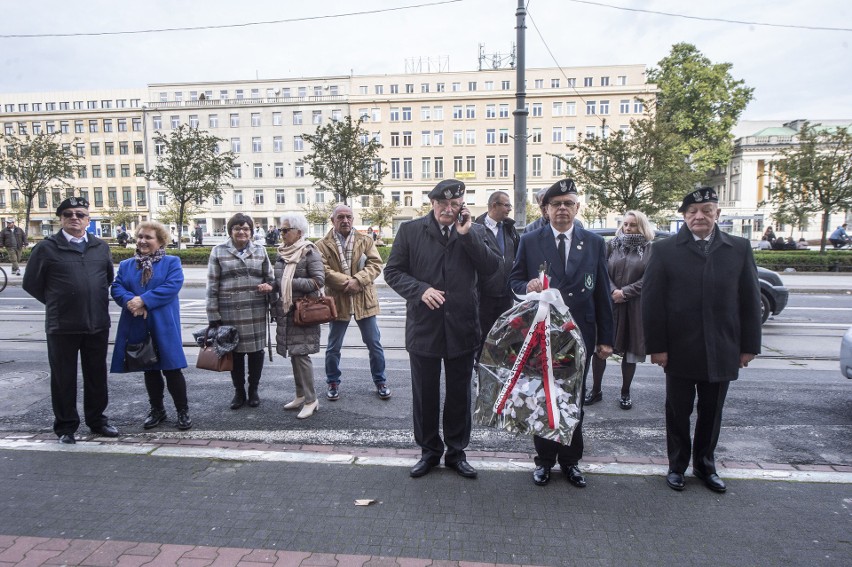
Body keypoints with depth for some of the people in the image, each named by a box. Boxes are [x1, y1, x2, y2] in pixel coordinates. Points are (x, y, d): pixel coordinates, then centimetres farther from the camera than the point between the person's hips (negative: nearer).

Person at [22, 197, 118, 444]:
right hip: (62, 326, -3)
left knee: (97, 376, 12)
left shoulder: (101, 247, 7)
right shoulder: (46, 248, -3)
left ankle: (97, 420, 27)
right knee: (64, 378, 7)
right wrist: (56, 303, 8)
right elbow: (31, 283, 4)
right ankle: (66, 426, 20)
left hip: (98, 324, 3)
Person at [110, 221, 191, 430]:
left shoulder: (172, 262, 1)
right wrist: (130, 301, -19)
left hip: (164, 326, -4)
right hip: (138, 328, 4)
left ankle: (183, 410, 12)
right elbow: (116, 288, 2)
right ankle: (156, 409, 28)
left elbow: (172, 286, -15)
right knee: (149, 370, 14)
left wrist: (144, 300, -20)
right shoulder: (126, 265, 14)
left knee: (172, 369, -1)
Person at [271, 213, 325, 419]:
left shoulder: (309, 252, -9)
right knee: (293, 353, 13)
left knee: (301, 354, -7)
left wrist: (290, 282, -17)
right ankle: (301, 395, 26)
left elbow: (318, 281, -16)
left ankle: (311, 400, 3)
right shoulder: (282, 253, 11)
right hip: (286, 310, 7)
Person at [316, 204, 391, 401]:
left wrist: (357, 280, -19)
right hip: (338, 301, -1)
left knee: (374, 344, 9)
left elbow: (376, 264, -4)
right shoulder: (323, 245, 0)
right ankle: (333, 382, 30)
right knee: (333, 347, 11)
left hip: (364, 300, 1)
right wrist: (346, 282, -20)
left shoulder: (366, 240, 5)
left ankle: (380, 381, 26)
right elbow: (323, 270, -11)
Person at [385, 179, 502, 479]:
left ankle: (456, 451, 31)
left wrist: (467, 235, -13)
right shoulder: (410, 230, 0)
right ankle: (429, 451, 30)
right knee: (425, 394, 12)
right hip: (423, 326, -1)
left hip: (462, 327, 1)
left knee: (459, 394, 13)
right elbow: (393, 271, -1)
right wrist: (420, 290, -16)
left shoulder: (475, 231, 4)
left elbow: (492, 267, -8)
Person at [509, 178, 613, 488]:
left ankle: (570, 460, 28)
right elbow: (514, 280, 3)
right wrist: (527, 286, -21)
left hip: (580, 334, 1)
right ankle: (544, 459, 26)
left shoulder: (594, 243, 4)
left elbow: (602, 293, 4)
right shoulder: (530, 241, 0)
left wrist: (606, 338, 2)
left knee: (574, 399, 12)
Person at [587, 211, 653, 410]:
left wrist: (625, 292, -13)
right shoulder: (612, 245, 7)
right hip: (608, 303, 1)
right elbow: (602, 272, 0)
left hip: (635, 306, -1)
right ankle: (595, 390, 17)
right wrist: (613, 292, -15)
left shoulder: (650, 249, 2)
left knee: (630, 351, 8)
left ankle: (625, 393, 23)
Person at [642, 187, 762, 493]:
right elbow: (652, 301, -6)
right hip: (679, 351, -2)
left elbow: (750, 301, 5)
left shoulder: (740, 249, 4)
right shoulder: (665, 250, -3)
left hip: (722, 352, 2)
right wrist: (656, 346, -9)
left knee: (711, 413, 14)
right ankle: (677, 465, 28)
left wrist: (749, 345, 2)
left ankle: (705, 465, 32)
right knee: (678, 413, 11)